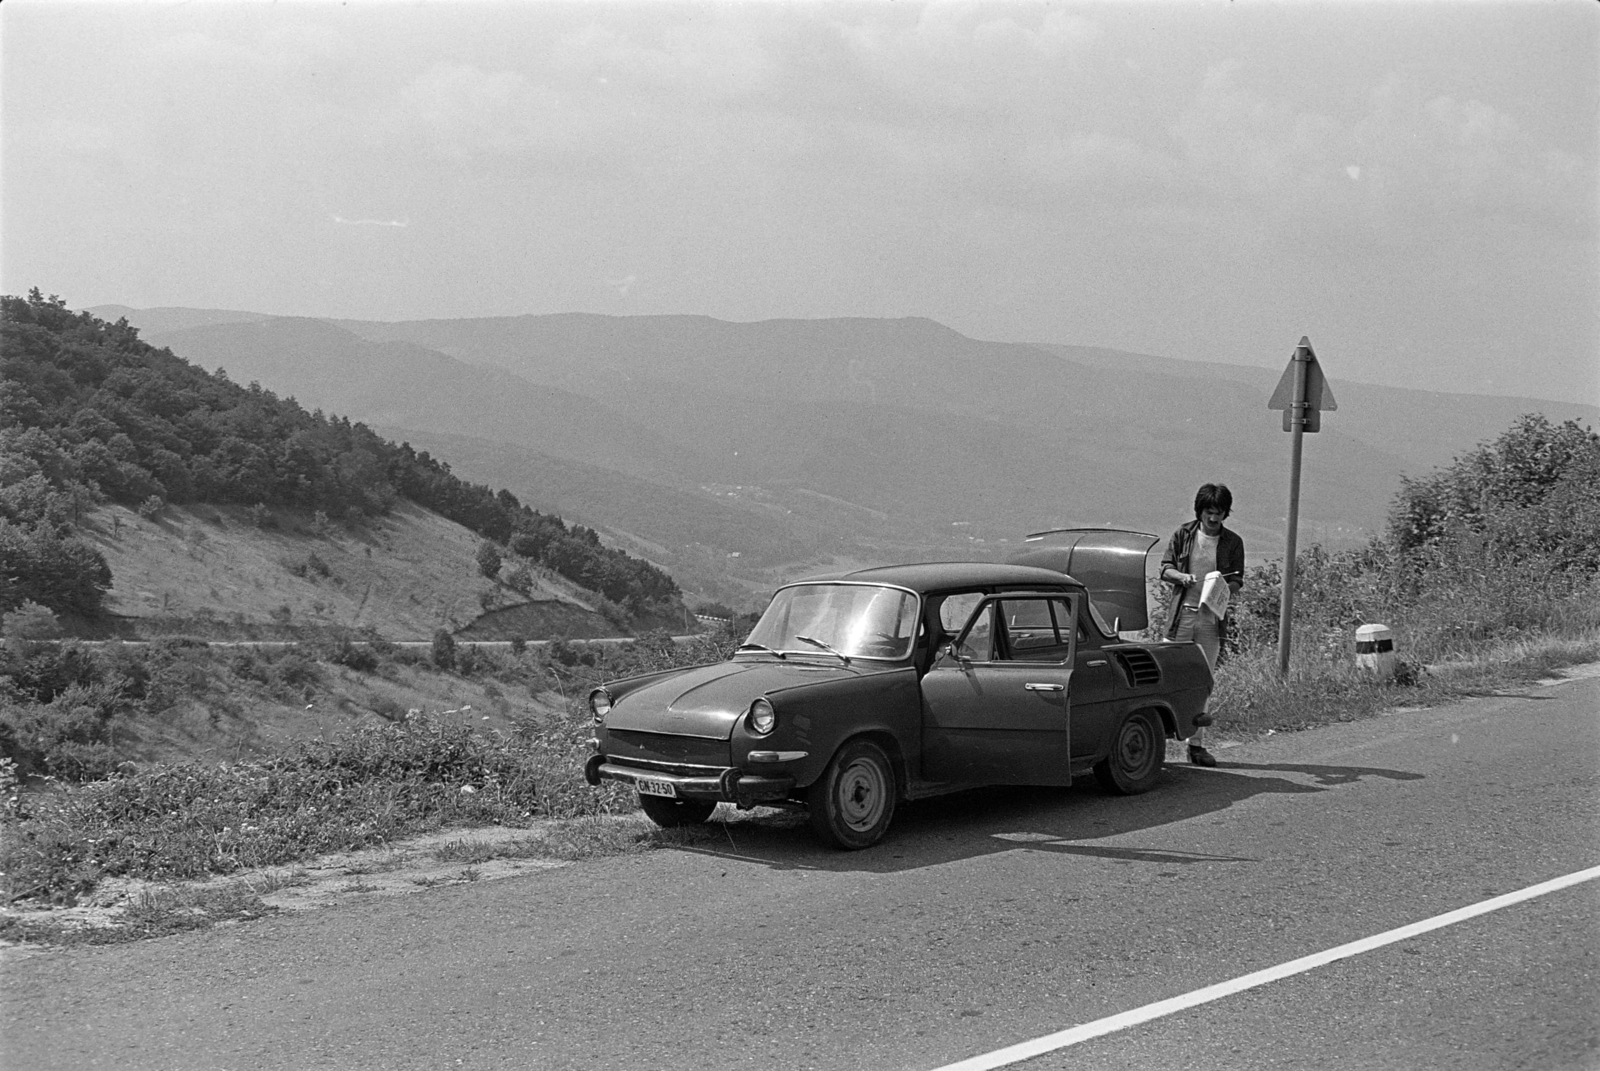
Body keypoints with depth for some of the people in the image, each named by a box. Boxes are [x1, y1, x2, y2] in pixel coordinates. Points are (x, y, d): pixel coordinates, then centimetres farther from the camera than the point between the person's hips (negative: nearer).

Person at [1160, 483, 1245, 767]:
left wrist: (1227, 589, -17)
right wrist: (1181, 577, -15)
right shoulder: (1183, 534, 3)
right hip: (1181, 613, -1)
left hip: (1212, 618, 1)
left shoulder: (1232, 542, 5)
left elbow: (1237, 580, 6)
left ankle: (1197, 743, 8)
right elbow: (1165, 567, 6)